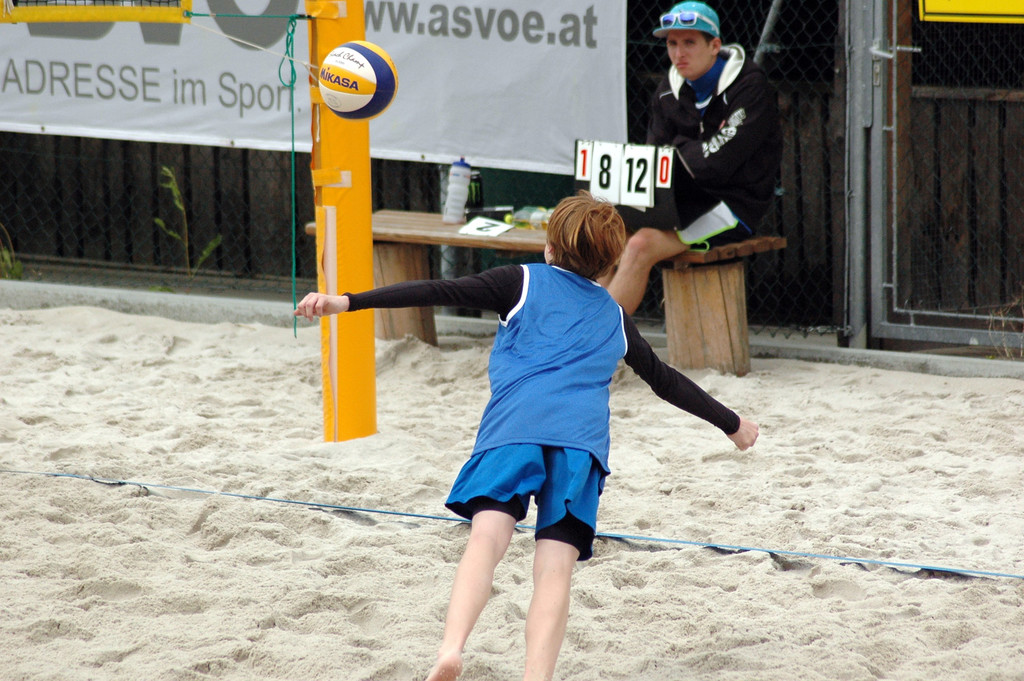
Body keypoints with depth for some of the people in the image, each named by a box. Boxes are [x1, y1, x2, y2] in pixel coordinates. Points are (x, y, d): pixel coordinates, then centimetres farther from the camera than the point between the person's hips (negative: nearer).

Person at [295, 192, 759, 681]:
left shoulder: (524, 282, 23)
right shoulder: (614, 317, 33)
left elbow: (441, 292, 11)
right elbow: (666, 381, 41)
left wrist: (347, 302, 6)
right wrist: (731, 424, 55)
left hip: (516, 424, -2)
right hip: (583, 439, 2)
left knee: (487, 535, -18)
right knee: (556, 565, -5)